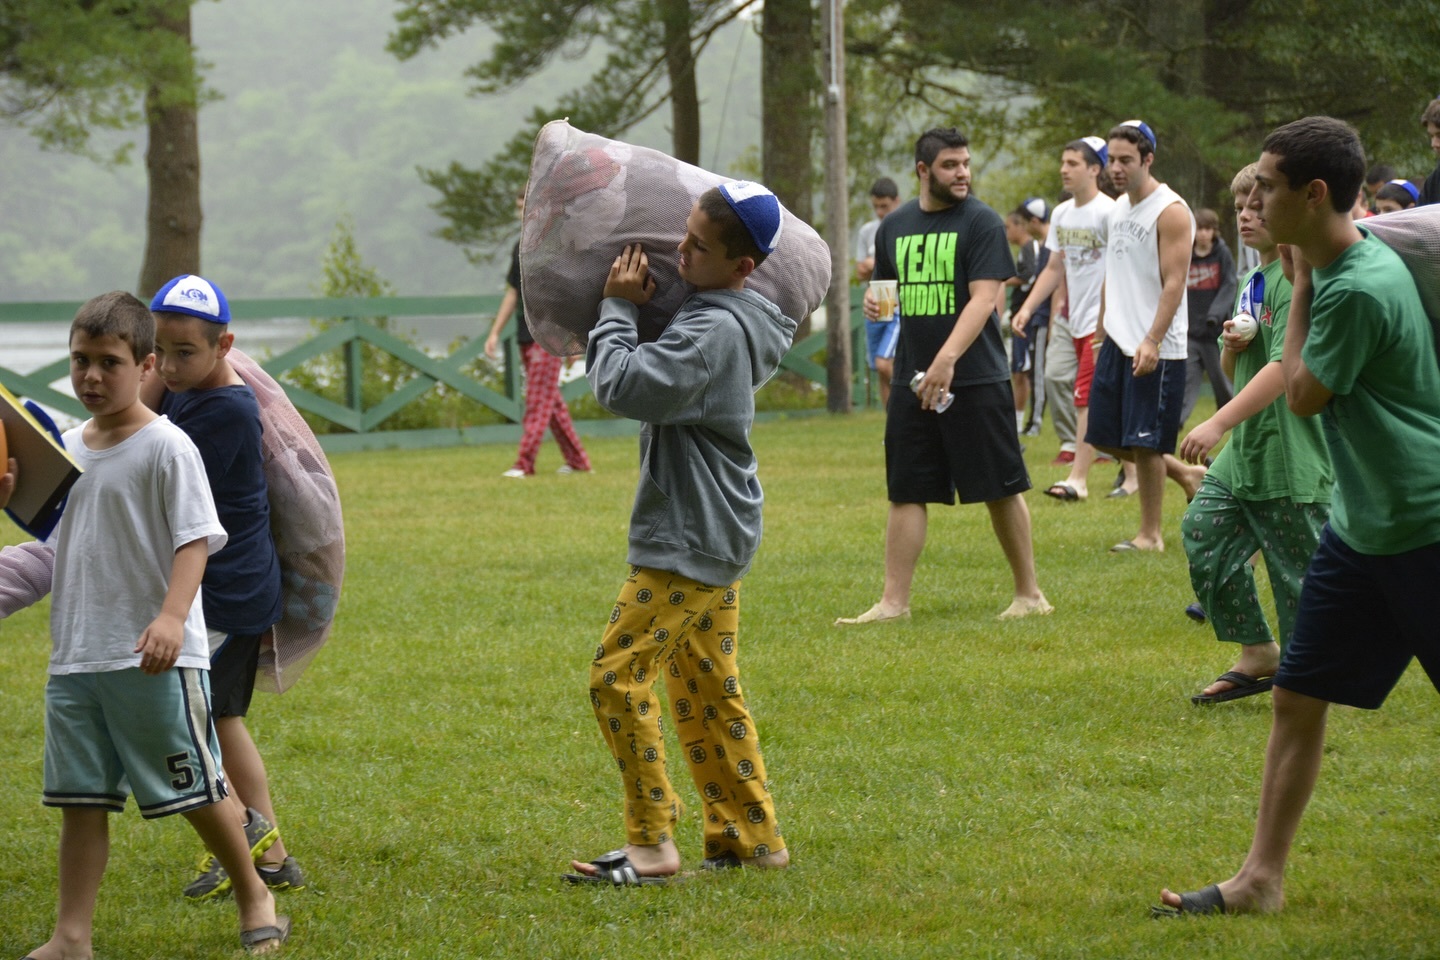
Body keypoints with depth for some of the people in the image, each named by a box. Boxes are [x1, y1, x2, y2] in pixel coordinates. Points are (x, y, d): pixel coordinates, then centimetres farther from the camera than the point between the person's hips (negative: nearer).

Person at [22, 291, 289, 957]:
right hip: (74, 654, 6)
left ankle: (253, 896, 24)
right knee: (79, 798, 5)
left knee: (195, 793, 4)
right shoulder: (69, 449, 11)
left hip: (152, 658, -6)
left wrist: (171, 616, -29)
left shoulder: (166, 447, -10)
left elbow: (195, 539, -15)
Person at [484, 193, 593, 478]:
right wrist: (495, 332, 17)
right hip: (526, 336, 7)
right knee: (551, 401, 10)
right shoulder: (520, 248, 15)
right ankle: (577, 460, 16)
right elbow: (512, 294, 21)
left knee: (538, 401, -9)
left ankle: (524, 464, -12)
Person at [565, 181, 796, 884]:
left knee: (619, 676, -9)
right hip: (715, 535, 11)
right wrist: (633, 308, 12)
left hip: (689, 538, -11)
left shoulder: (713, 331, -21)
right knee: (707, 692, 15)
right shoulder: (735, 322, 12)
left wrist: (618, 310, -14)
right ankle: (751, 835, 19)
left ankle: (652, 844, -7)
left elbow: (624, 387, -28)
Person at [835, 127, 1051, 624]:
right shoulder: (895, 226, 11)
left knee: (1001, 489, 1)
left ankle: (1028, 593, 11)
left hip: (976, 380, -5)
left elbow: (983, 299, -14)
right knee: (905, 493, 4)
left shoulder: (981, 222, -5)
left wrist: (947, 359, -25)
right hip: (912, 379, 5)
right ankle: (894, 601, 7)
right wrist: (875, 300, -1)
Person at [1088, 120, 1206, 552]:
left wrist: (1152, 341, -26)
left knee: (1144, 442, -4)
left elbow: (1174, 283, -19)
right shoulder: (1120, 208, 12)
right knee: (1106, 438, 10)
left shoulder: (1170, 212, -14)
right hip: (1117, 342, 9)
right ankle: (1186, 474, 27)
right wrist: (1101, 329, 18)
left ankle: (1150, 535, 7)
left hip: (1154, 349, -9)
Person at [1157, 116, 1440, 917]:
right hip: (1363, 522, 9)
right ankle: (1263, 877, 12)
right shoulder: (1339, 263, 6)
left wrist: (1301, 285, -6)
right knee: (1298, 697, 7)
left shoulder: (1361, 290, -24)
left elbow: (1304, 394, -11)